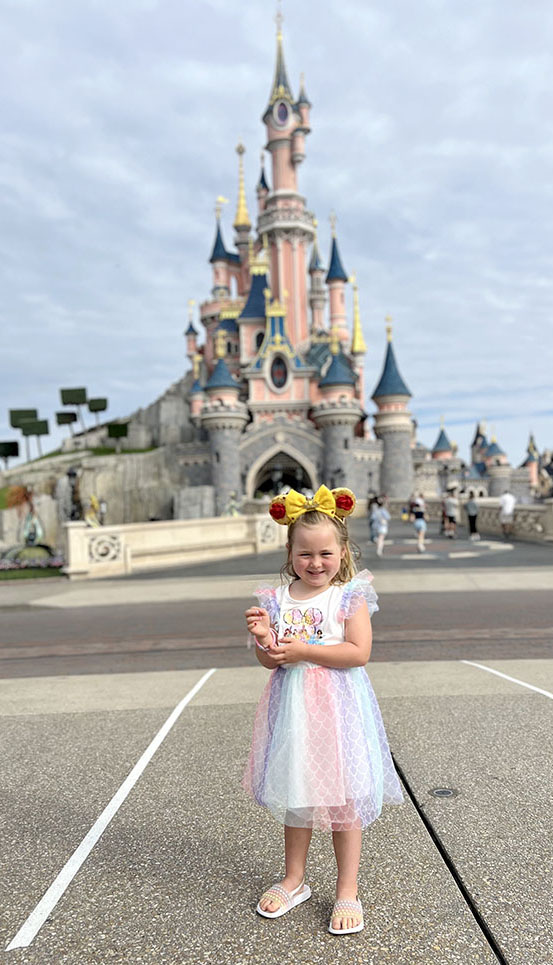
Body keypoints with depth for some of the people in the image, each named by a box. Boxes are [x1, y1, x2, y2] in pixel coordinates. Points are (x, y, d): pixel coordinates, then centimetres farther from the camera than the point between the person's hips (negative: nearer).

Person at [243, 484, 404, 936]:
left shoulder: (351, 596, -8)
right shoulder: (278, 598, 1)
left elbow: (359, 652, -18)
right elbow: (270, 661, 0)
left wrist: (301, 650, -22)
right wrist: (264, 639, -22)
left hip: (338, 708, -3)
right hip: (292, 707, 4)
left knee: (342, 799, 7)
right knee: (295, 795, 18)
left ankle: (347, 892, 25)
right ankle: (294, 880, 37)